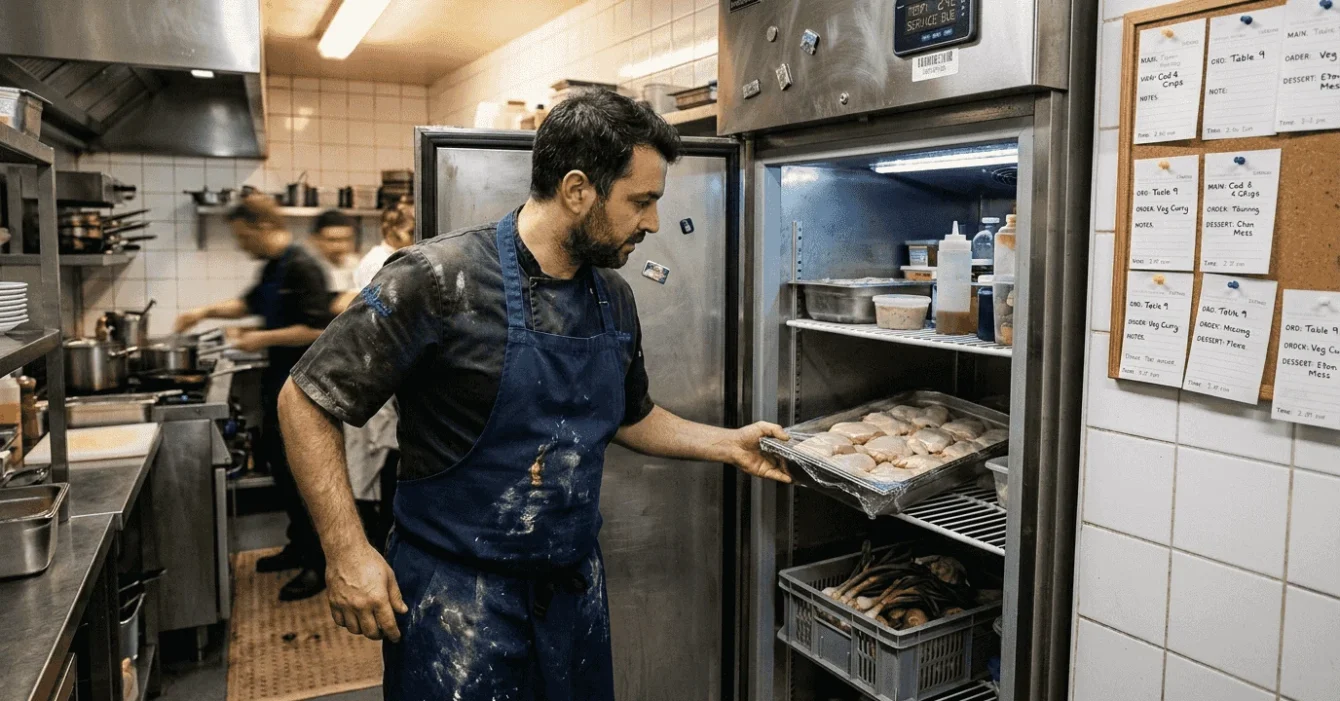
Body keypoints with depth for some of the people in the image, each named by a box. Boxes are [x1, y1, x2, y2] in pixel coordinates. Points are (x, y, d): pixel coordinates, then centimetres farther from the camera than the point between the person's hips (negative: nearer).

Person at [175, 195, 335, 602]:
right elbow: (251, 303, 28)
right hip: (281, 382, 10)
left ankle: (318, 564, 9)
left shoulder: (302, 268, -19)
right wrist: (207, 312, 17)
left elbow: (317, 329, -26)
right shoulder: (273, 268, 11)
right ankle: (299, 545, 32)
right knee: (278, 462, 18)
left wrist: (265, 338, -19)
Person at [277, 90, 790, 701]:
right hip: (458, 597, -6)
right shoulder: (441, 278, -19)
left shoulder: (614, 299, 2)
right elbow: (306, 401, -12)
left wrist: (729, 445, 12)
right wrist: (348, 551, -16)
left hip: (575, 584, 6)